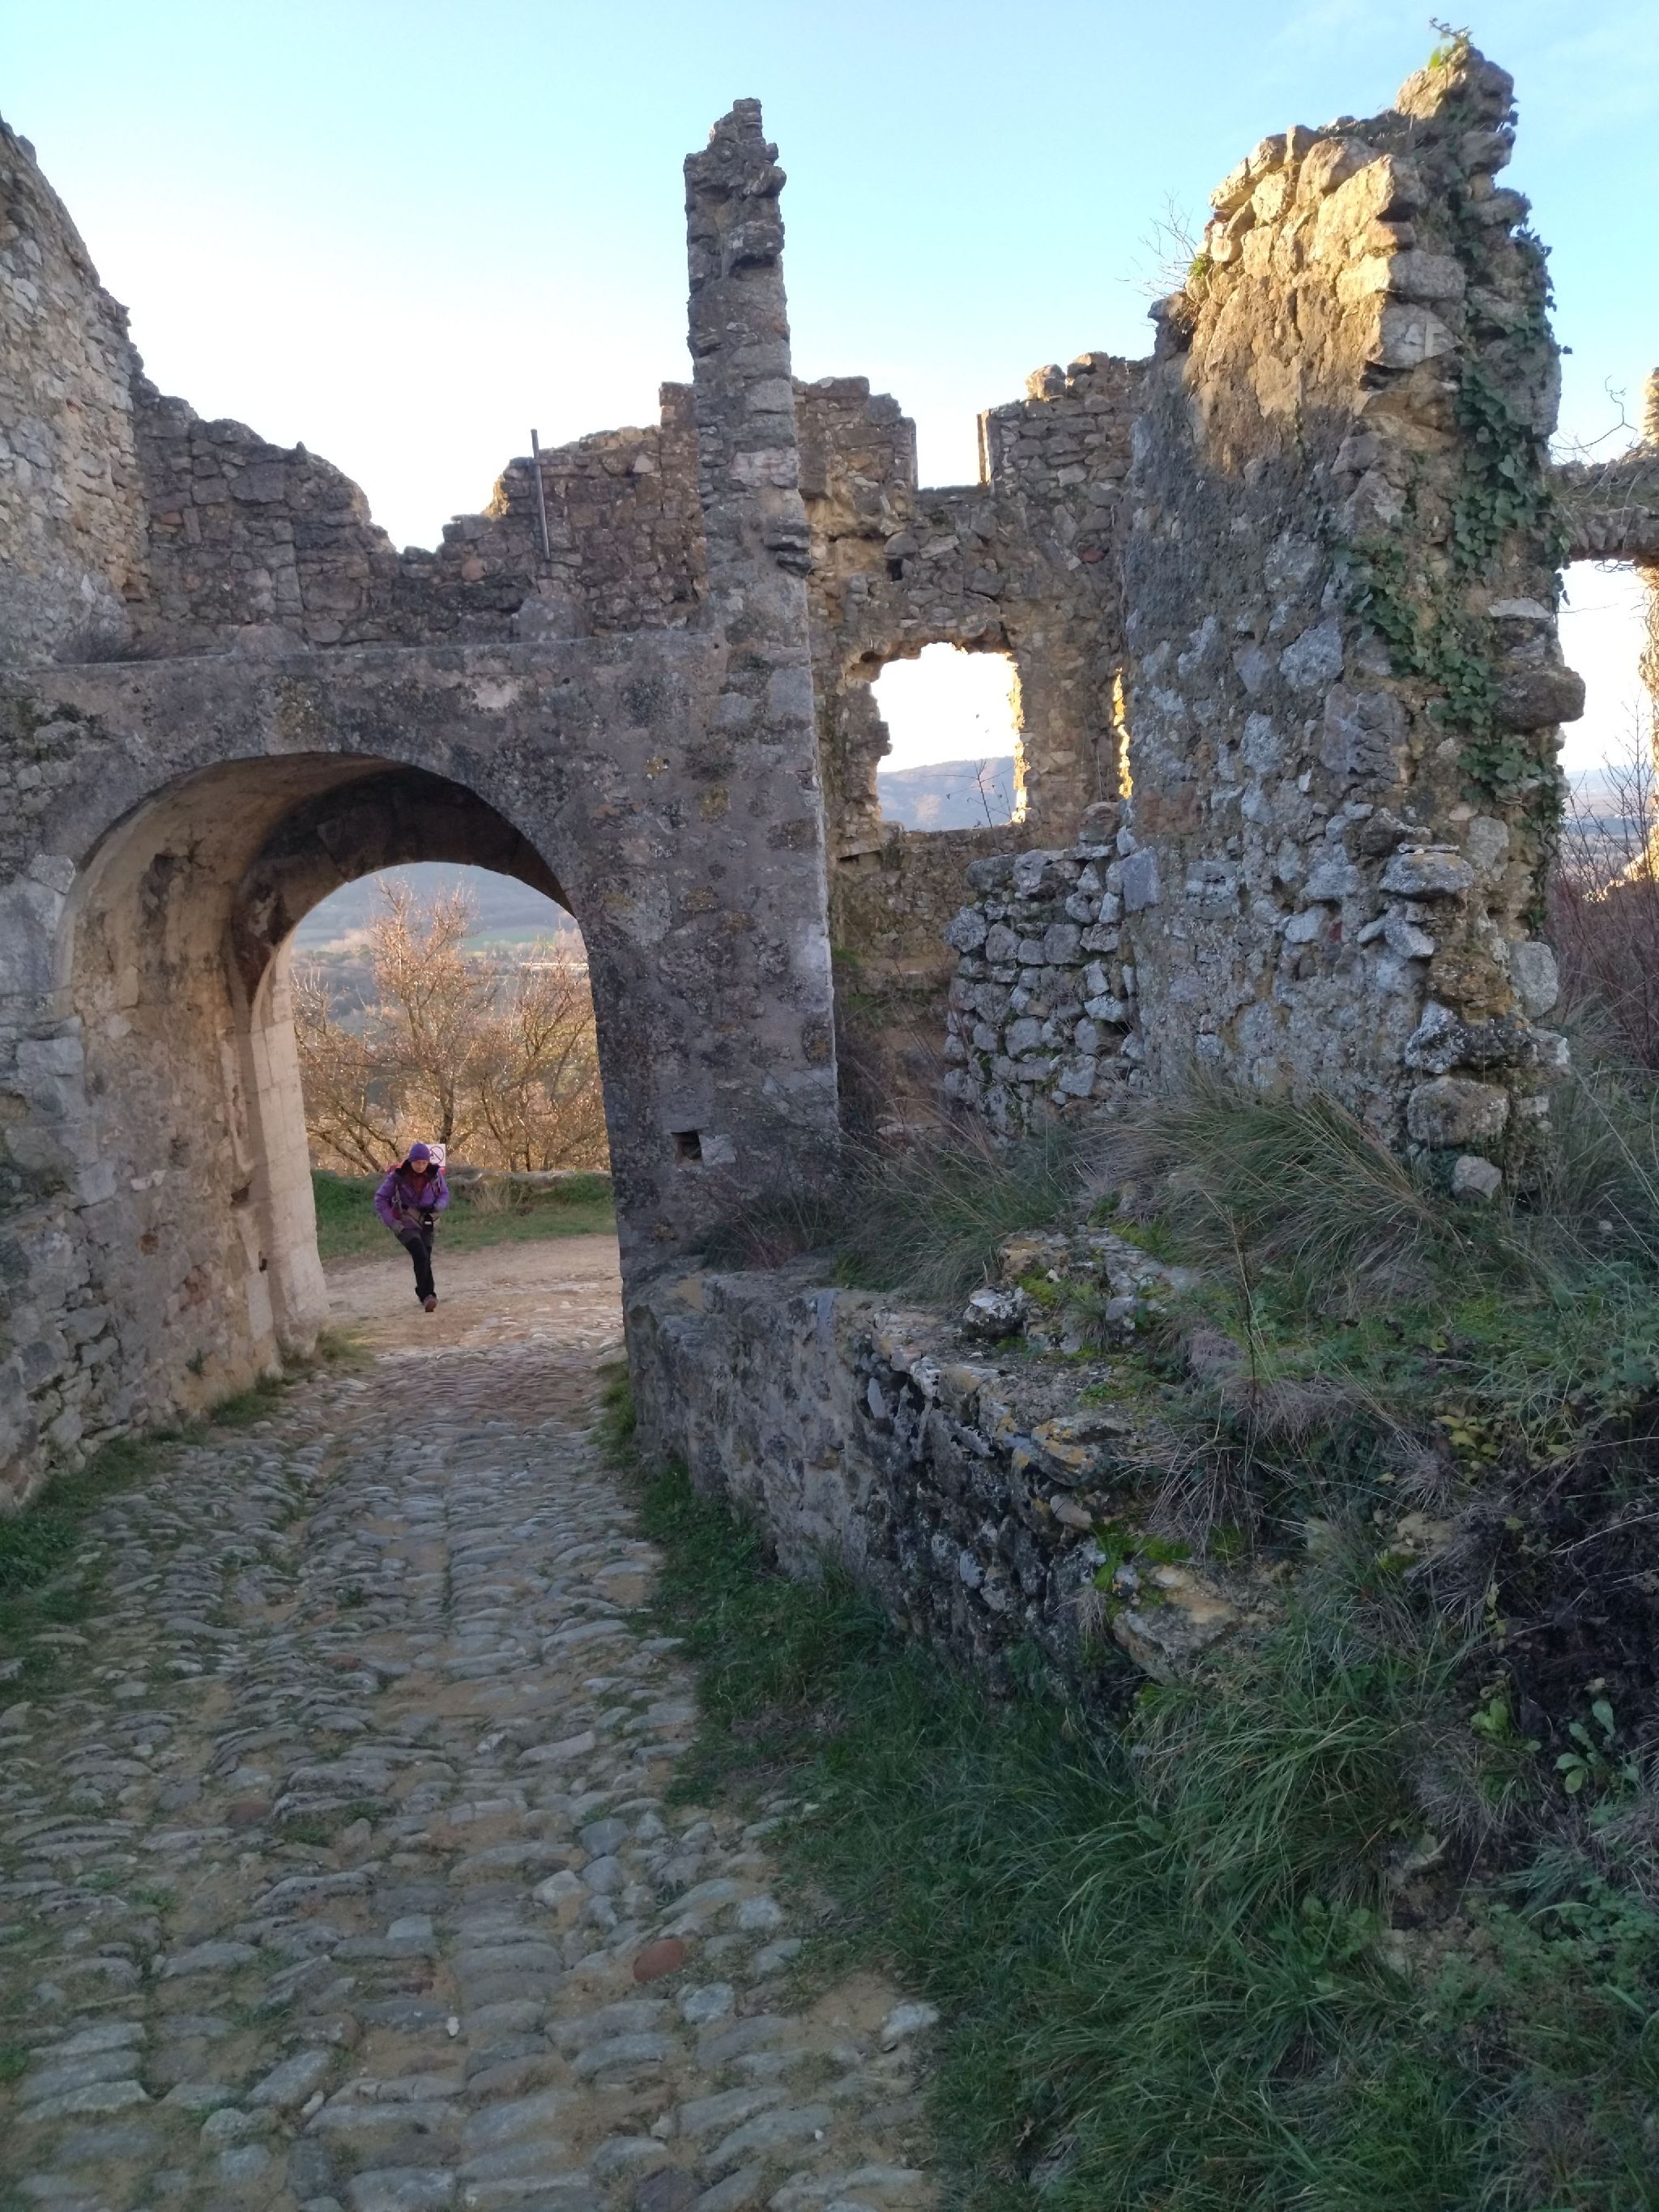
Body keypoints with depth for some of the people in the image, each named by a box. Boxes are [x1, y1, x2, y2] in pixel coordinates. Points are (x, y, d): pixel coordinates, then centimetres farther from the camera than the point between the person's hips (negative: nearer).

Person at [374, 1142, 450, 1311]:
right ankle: (427, 1295, -15)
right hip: (405, 1222, -3)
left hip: (425, 1221, 4)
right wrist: (392, 1222, -11)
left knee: (425, 1259, 4)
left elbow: (444, 1193, 9)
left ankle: (426, 1294, 23)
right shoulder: (398, 1176, -13)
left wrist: (438, 1207, -14)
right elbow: (380, 1199, -5)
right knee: (421, 1256, -21)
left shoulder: (435, 1173, -5)